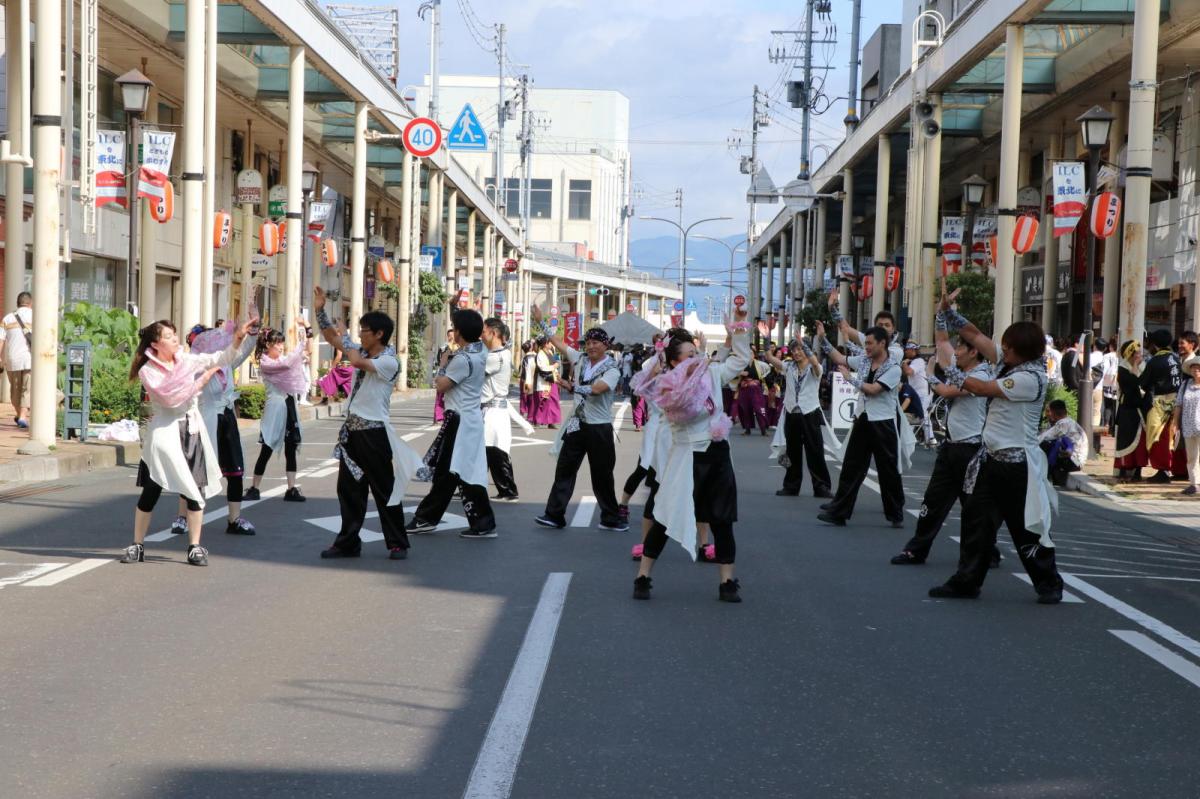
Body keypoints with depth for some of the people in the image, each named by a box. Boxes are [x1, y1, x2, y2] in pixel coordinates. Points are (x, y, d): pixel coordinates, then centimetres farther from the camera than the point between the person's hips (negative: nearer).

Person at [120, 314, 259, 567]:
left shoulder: (186, 360, 8)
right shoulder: (147, 371, -6)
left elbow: (221, 359, 8)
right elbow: (170, 397, -18)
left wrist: (239, 336, -7)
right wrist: (201, 379, -13)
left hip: (192, 430, 4)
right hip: (165, 432, -4)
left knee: (196, 490, 2)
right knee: (151, 491, -1)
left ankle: (195, 546, 9)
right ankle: (137, 546, 10)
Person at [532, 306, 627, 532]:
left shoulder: (612, 371, -9)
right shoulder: (580, 360, 6)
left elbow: (597, 388, -27)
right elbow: (557, 341, 11)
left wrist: (572, 387, -35)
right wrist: (540, 321, 11)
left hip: (599, 428, -4)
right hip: (578, 425, 4)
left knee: (602, 475, 5)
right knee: (564, 469, 1)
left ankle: (610, 519, 16)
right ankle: (554, 515, 3)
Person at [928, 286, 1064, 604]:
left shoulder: (1031, 377, -20)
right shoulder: (1011, 362, 6)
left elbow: (981, 388, -19)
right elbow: (974, 335, 11)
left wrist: (949, 365, -8)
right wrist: (946, 309, 3)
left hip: (1016, 464, -9)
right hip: (993, 458, 9)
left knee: (1025, 528, 0)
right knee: (976, 520, 9)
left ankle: (1049, 584, 14)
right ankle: (967, 581, 15)